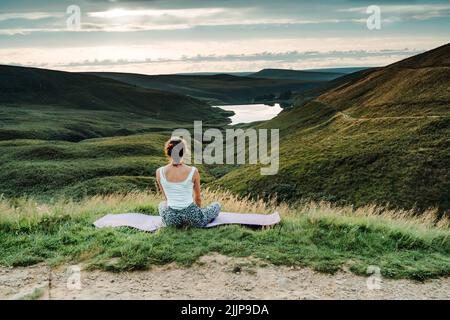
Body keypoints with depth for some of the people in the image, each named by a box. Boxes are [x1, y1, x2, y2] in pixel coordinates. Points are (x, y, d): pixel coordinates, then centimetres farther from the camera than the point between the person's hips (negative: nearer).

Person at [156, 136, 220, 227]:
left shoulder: (159, 172, -7)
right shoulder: (193, 171, -11)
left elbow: (167, 197, 9)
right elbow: (198, 198, 5)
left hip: (171, 219, 1)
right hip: (191, 217, -1)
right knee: (217, 206, 29)